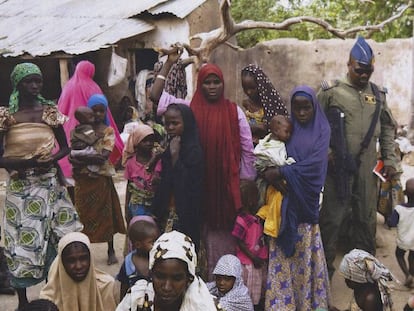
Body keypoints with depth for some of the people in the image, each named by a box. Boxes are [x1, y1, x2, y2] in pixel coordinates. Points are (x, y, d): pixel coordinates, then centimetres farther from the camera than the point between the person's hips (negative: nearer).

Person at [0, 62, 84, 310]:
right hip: (20, 188, -2)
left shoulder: (50, 111, 3)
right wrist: (25, 162, -22)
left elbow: (65, 147, 10)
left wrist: (50, 160, -9)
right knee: (22, 243, 3)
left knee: (57, 239, 6)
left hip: (49, 184, 3)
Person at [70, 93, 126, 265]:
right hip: (83, 179, 1)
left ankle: (111, 250, 17)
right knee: (83, 214, 5)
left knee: (105, 213, 6)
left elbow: (105, 155, -12)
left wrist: (83, 160, -17)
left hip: (102, 178, -1)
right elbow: (73, 155, -6)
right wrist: (94, 158, -21)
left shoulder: (108, 131, 1)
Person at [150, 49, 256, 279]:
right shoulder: (190, 108, 2)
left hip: (226, 186, -1)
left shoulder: (234, 112, 1)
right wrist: (169, 63, -4)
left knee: (224, 235, 6)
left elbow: (247, 149, 3)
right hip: (200, 185, 1)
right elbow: (156, 95, -5)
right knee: (203, 232, 9)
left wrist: (247, 182, 2)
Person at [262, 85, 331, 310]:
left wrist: (280, 172, -17)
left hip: (306, 200, -2)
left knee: (305, 252, 2)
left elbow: (315, 163, -12)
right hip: (284, 199, 2)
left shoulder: (322, 130, 2)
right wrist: (272, 176, -19)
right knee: (283, 253, 1)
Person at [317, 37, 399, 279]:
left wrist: (390, 159, 8)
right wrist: (325, 152, -10)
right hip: (338, 166, -4)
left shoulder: (378, 94, 10)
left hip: (368, 167, 4)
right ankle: (325, 266, 16)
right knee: (332, 217, 2)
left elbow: (388, 129, 14)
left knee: (367, 218, 12)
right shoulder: (331, 91, -2)